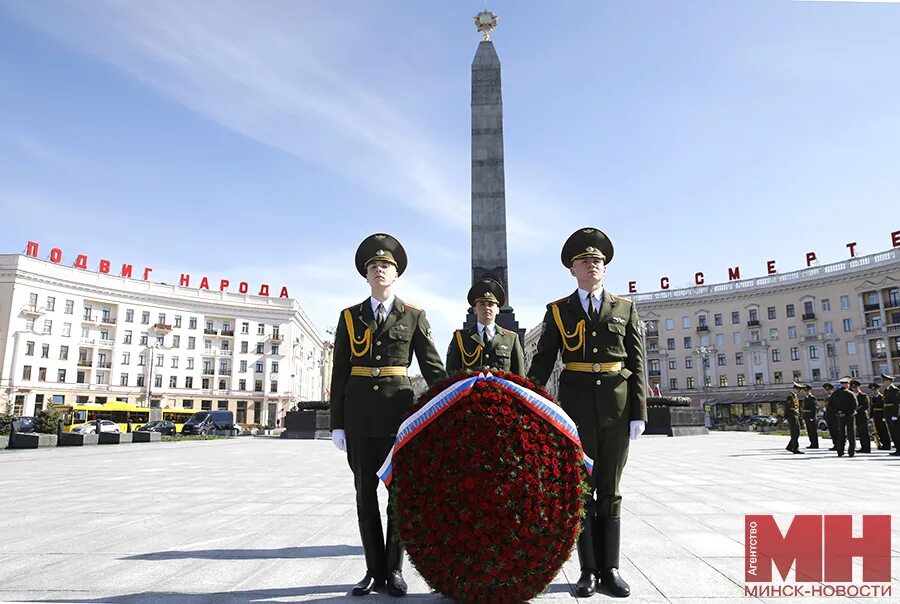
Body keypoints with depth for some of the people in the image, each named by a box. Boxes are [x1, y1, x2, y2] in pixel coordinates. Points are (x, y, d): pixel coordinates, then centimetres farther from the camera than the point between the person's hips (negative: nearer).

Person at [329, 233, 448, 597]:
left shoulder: (414, 316, 4)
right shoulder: (349, 317, 7)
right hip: (359, 413, 2)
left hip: (398, 410, -1)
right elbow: (339, 373, 5)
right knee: (365, 494, 7)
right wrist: (337, 423, 0)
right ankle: (374, 570, 20)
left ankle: (394, 569, 19)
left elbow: (433, 368, 1)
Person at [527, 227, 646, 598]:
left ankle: (609, 568, 18)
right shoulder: (558, 311, 6)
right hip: (576, 407, -1)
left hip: (616, 407, 1)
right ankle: (589, 570, 15)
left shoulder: (625, 309, 9)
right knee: (581, 489, 5)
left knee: (609, 491, 8)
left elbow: (636, 364, 6)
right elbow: (542, 362, 3)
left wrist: (639, 412, -1)